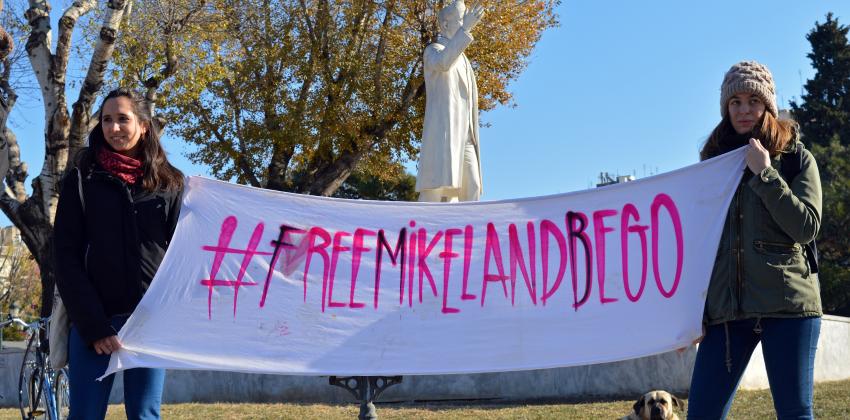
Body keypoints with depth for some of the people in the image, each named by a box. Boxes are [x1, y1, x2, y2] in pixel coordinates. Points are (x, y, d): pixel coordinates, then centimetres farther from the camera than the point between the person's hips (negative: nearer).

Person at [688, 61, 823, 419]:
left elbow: (807, 228, -6)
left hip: (788, 305, -2)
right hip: (726, 308, 3)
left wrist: (765, 174, -11)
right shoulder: (714, 160, 14)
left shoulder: (796, 158, 6)